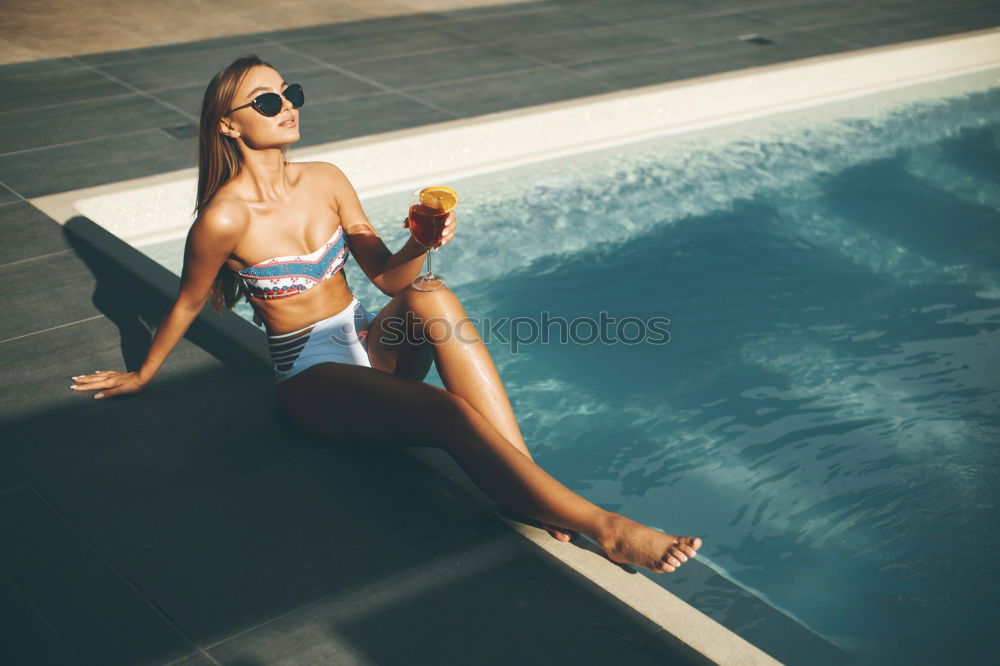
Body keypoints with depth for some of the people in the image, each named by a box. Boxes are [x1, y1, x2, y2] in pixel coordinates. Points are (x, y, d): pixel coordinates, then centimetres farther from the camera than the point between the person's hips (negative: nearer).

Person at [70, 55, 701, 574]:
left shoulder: (325, 179, 3)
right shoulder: (225, 217, -15)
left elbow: (387, 275, 4)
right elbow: (188, 304, 2)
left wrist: (420, 245, -17)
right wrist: (142, 376, 14)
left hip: (369, 344, 5)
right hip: (312, 375, -5)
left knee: (433, 297, -31)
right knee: (450, 412, -33)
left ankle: (535, 489, -34)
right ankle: (604, 527, -39)